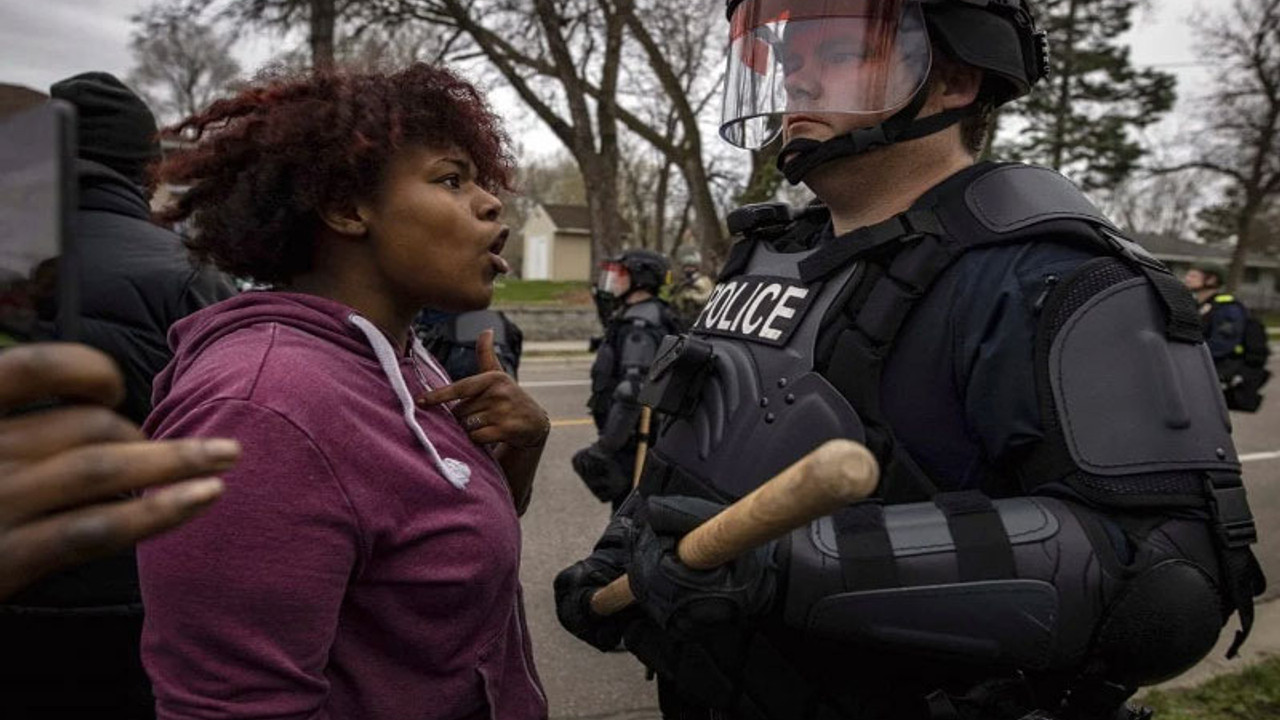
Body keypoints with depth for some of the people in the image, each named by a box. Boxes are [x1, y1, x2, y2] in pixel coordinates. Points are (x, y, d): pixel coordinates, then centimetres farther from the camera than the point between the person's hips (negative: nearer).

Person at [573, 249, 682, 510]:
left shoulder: (639, 326, -17)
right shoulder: (634, 321, 14)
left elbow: (632, 392, -26)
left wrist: (605, 447, -24)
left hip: (634, 445, -10)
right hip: (633, 442, 10)